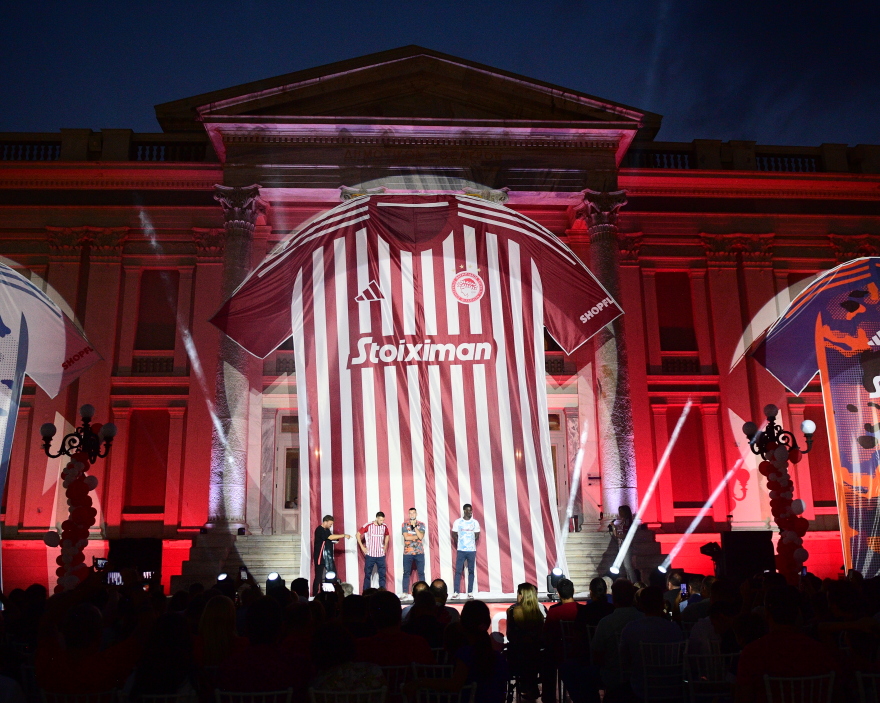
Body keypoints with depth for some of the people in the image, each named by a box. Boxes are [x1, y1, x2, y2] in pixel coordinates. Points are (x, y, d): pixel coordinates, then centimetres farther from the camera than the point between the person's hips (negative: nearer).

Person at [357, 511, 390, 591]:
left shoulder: (384, 526, 2)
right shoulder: (368, 526, -9)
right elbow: (358, 534, -1)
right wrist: (362, 547, -4)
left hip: (381, 555, 3)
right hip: (370, 554, -3)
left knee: (382, 574, 3)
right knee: (367, 574, 4)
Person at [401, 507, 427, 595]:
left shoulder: (421, 524, 6)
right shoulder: (404, 524, 4)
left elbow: (421, 536, -9)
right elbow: (406, 537, -8)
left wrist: (414, 526, -11)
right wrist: (417, 536, -7)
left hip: (419, 552, 0)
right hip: (407, 552, 0)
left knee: (421, 573, 1)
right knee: (406, 573, 0)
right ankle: (405, 593, 4)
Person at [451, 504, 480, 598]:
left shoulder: (475, 522, 3)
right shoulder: (457, 522, 0)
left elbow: (477, 536, 7)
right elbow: (454, 534, 5)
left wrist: (472, 544, 4)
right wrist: (458, 544, 3)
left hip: (472, 550, 1)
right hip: (460, 550, -1)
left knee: (471, 571, 3)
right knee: (458, 571, -3)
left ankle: (470, 592, 7)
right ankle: (456, 592, -1)